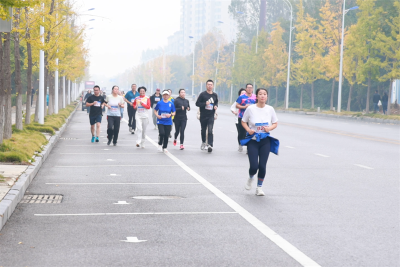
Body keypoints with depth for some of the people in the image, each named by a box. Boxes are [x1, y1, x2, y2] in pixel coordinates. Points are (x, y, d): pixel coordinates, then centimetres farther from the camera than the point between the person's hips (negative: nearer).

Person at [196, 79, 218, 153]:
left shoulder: (215, 95, 6)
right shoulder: (202, 94, -5)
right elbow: (197, 103, -6)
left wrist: (216, 106, 1)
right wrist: (205, 103, -20)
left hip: (211, 116, 0)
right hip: (203, 116, 0)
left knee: (210, 131, -15)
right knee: (203, 130, 15)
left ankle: (210, 145, -22)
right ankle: (203, 143, 37)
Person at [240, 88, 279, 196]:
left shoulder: (270, 109, 0)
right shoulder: (250, 109, -6)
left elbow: (275, 123, 10)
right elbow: (243, 122, 5)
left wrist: (270, 128, -11)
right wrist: (248, 130, -13)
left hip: (265, 140, 2)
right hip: (252, 140, -2)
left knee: (262, 166, -3)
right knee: (254, 166, -9)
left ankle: (259, 187, 18)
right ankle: (250, 178, 27)